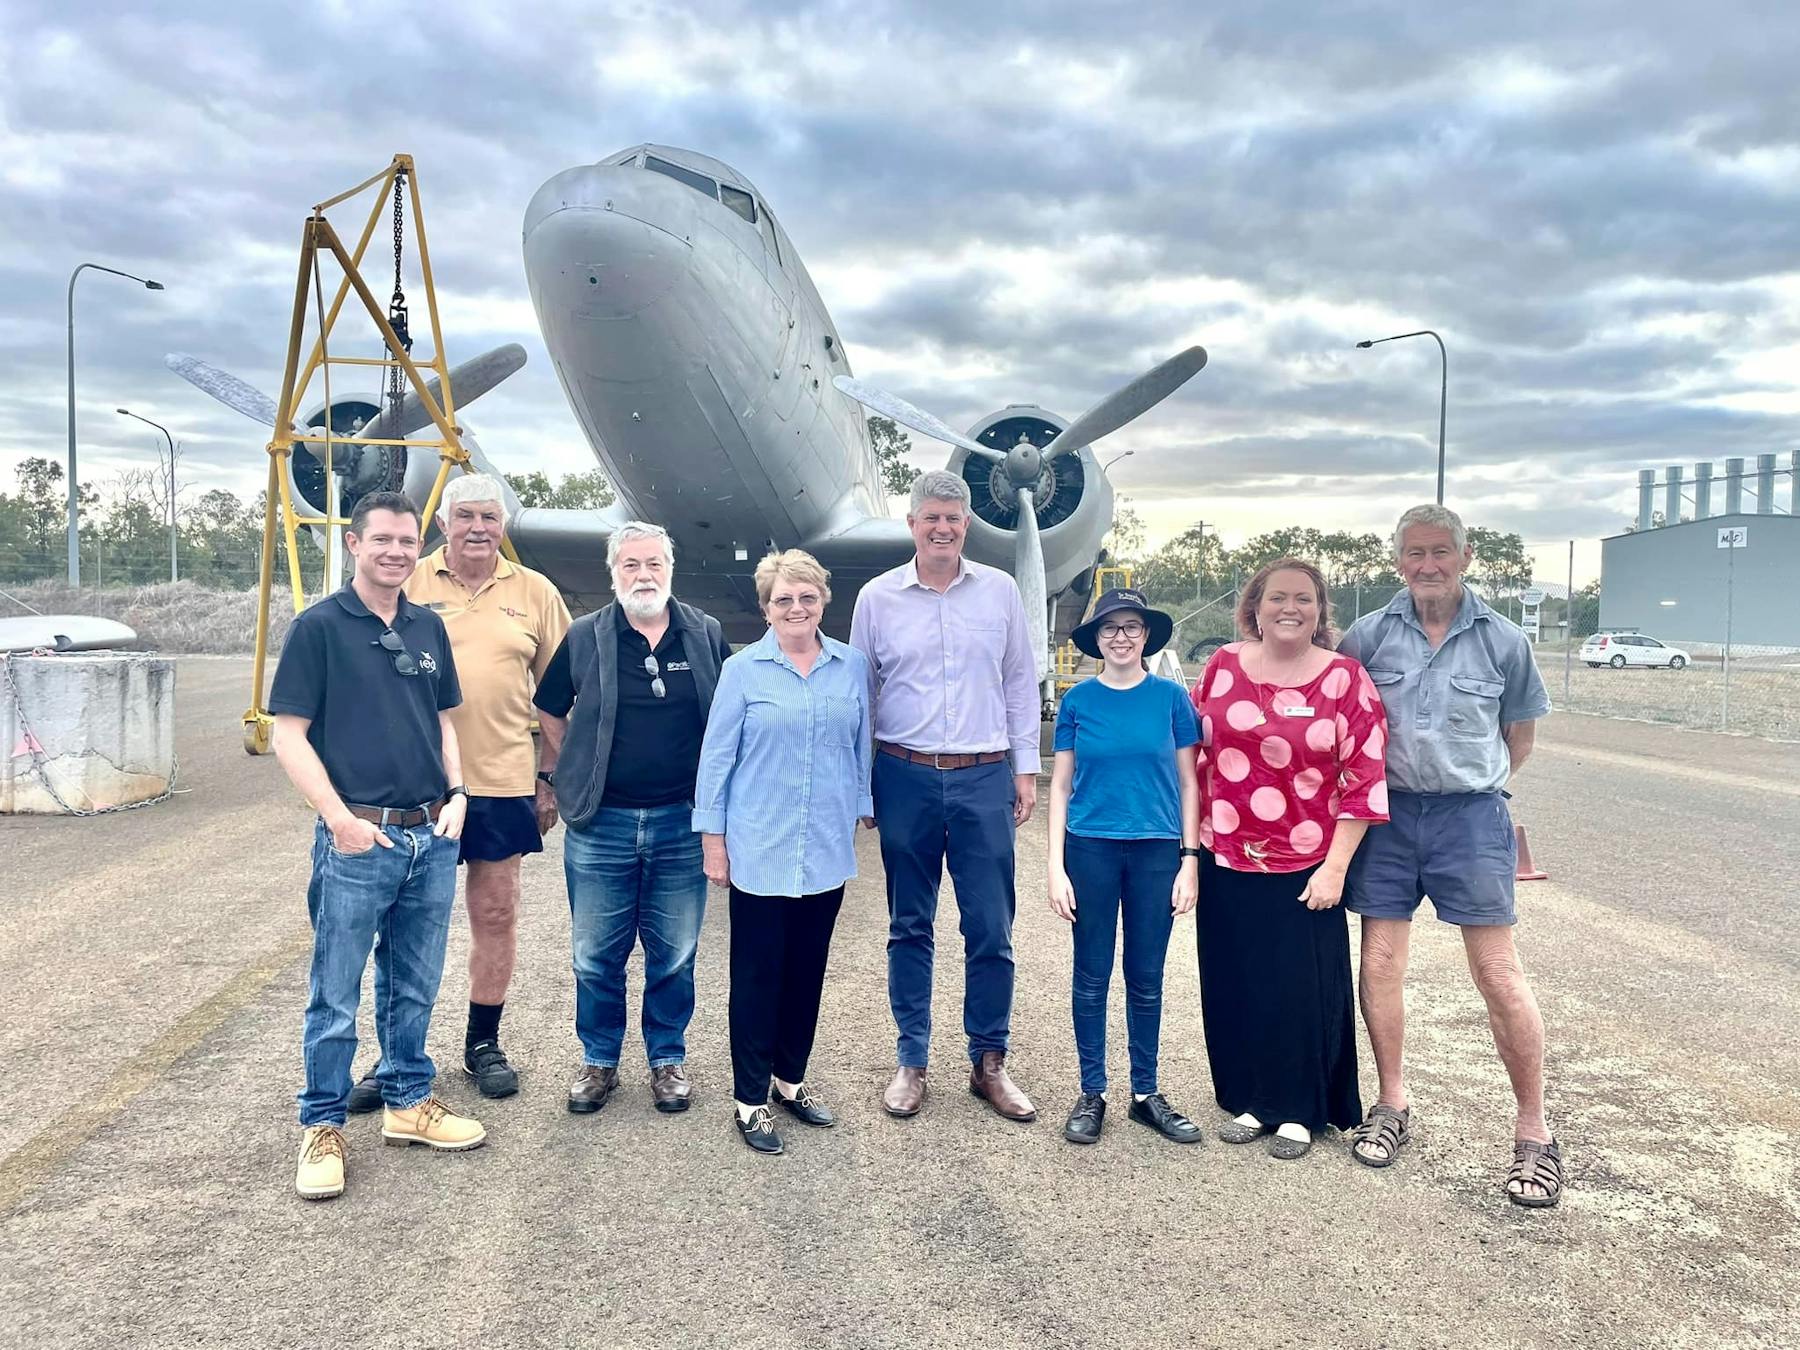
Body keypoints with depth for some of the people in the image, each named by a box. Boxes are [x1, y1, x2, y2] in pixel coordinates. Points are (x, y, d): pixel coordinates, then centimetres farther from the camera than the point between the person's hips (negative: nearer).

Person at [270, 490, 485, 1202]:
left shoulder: (429, 627, 10)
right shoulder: (319, 626, -6)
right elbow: (289, 735, -7)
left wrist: (456, 793, 4)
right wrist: (341, 818, -14)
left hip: (432, 837, 5)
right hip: (356, 840, -5)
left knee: (414, 988, 16)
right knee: (335, 997, 5)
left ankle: (408, 1103, 31)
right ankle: (322, 1126, 21)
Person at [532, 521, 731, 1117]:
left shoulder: (705, 635, 2)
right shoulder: (584, 637, 0)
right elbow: (549, 712, 11)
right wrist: (576, 776, 7)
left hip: (681, 823, 0)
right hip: (601, 823, 0)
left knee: (675, 955, 11)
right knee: (596, 956, 10)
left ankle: (668, 1058, 28)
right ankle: (599, 1061, 27)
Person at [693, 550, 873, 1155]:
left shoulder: (852, 666, 4)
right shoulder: (743, 670, -4)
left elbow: (860, 748, 12)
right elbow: (716, 758, -2)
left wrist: (859, 815, 10)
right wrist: (713, 840, -4)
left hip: (827, 850, 3)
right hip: (760, 850, -3)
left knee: (808, 970, 14)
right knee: (757, 975, 5)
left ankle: (790, 1078, 30)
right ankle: (750, 1099, 16)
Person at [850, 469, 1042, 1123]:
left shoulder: (1000, 591, 5)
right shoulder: (877, 597, 3)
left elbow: (1021, 684, 9)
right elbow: (858, 692, 8)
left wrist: (1025, 768, 6)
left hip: (984, 777, 0)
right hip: (905, 776, 0)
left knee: (991, 929, 3)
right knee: (909, 927, 9)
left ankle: (989, 1062, 19)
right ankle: (911, 1061, 22)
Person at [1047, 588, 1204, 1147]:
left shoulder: (1171, 696, 0)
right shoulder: (1078, 700, 1)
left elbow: (1188, 782, 4)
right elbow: (1061, 784, 4)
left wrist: (1190, 859, -2)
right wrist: (1056, 864, -2)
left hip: (1156, 851, 0)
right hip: (1091, 849, 0)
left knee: (1147, 980, 10)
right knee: (1091, 978, 7)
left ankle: (1146, 1094, 24)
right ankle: (1091, 1094, 21)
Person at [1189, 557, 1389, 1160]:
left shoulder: (1345, 677, -5)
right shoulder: (1224, 665, 3)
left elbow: (1366, 779, -5)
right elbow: (1196, 754, 10)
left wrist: (1336, 867, -9)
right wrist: (1193, 840, 8)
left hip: (1305, 867, -2)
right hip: (1227, 861, 3)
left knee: (1302, 991, 5)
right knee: (1235, 986, 10)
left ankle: (1298, 1112, 24)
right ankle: (1250, 1101, 28)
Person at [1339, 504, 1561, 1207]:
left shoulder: (1503, 641, 1)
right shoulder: (1368, 635, 0)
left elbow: (1519, 733, 13)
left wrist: (1476, 787, 10)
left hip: (1471, 817, -1)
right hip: (1387, 814, 1)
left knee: (1498, 971, -1)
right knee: (1380, 963, 5)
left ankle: (1534, 1133, 12)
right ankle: (1392, 1105, 22)